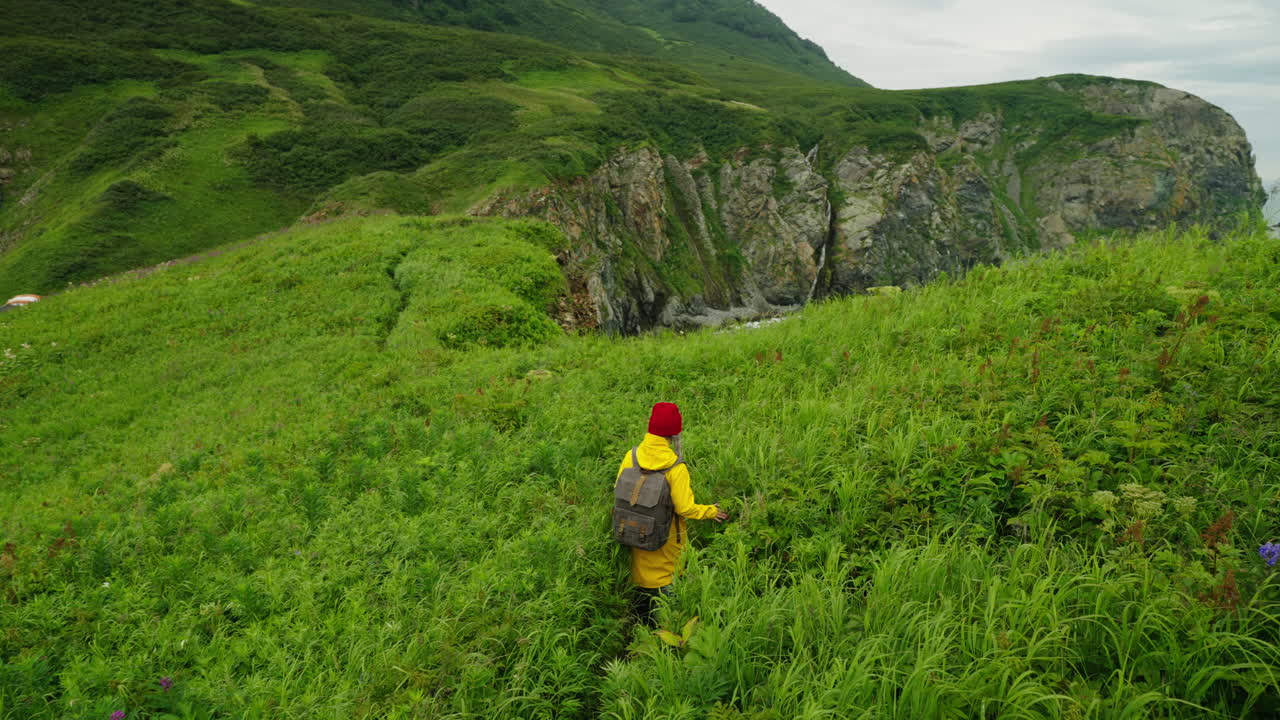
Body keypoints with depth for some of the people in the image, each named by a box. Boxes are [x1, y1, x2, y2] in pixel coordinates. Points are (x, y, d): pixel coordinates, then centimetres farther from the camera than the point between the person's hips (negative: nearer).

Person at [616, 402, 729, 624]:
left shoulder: (631, 457, -11)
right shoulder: (676, 468, -24)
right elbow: (685, 508, -20)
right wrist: (711, 512, -3)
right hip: (666, 540, -4)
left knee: (641, 582, 22)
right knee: (666, 587, 16)